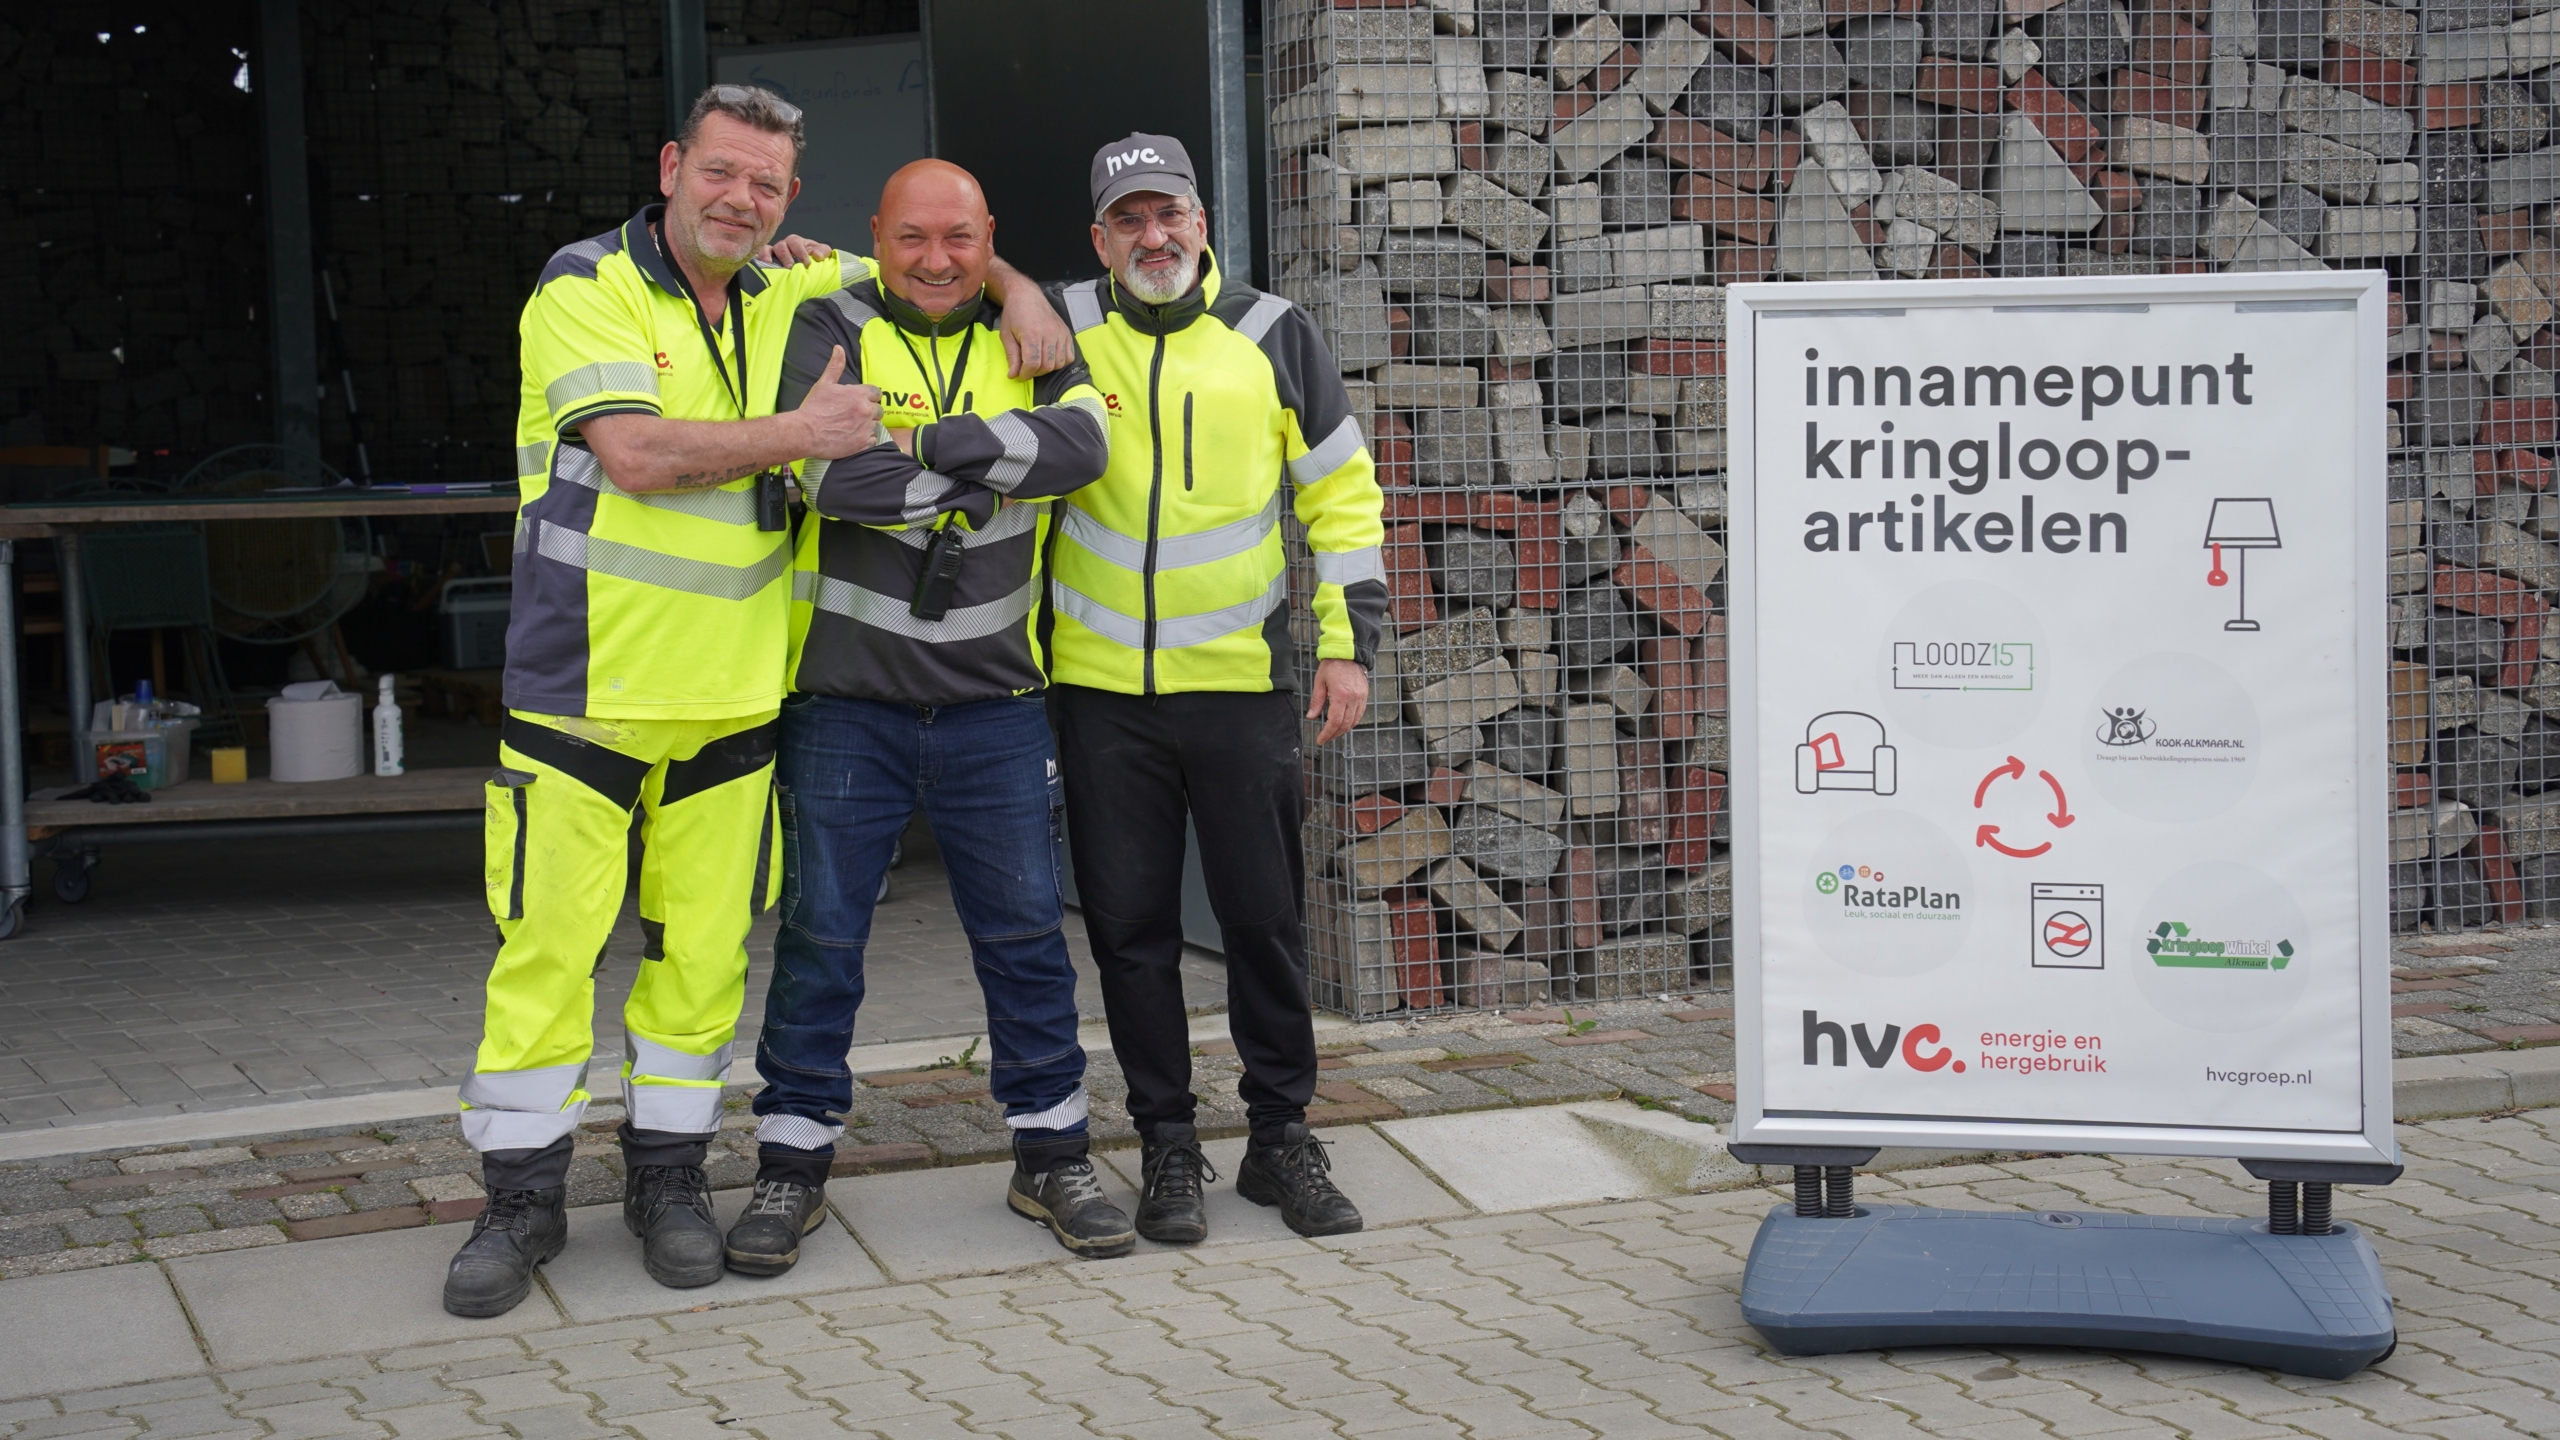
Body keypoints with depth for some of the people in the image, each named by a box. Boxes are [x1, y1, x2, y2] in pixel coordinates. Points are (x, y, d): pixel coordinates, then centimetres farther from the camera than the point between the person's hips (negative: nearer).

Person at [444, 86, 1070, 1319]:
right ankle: (523, 1195, 11)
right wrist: (803, 432, -14)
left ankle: (667, 1172, 21)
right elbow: (637, 453, -19)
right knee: (548, 941, -2)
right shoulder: (585, 289, -6)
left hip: (730, 694, 5)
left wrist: (1019, 292, 5)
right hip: (584, 684, -4)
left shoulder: (785, 294, 11)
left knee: (704, 944, 7)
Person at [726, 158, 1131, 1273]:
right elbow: (835, 475, -20)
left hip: (994, 704, 2)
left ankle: (1051, 1159, 22)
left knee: (1027, 935, 8)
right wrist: (994, 461, -14)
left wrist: (934, 443, -22)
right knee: (819, 940, 5)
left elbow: (1081, 446, -15)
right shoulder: (833, 330, -3)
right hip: (847, 701, -2)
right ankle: (792, 1166, 18)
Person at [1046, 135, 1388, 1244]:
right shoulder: (1061, 331, 2)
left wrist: (1349, 641, 3)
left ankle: (1282, 1139, 18)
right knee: (1131, 927, 4)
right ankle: (1167, 1148, 16)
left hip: (1243, 683, 0)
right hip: (1101, 688, 1)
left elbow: (1341, 489, 8)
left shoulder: (1271, 334, 3)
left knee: (1265, 920, 4)